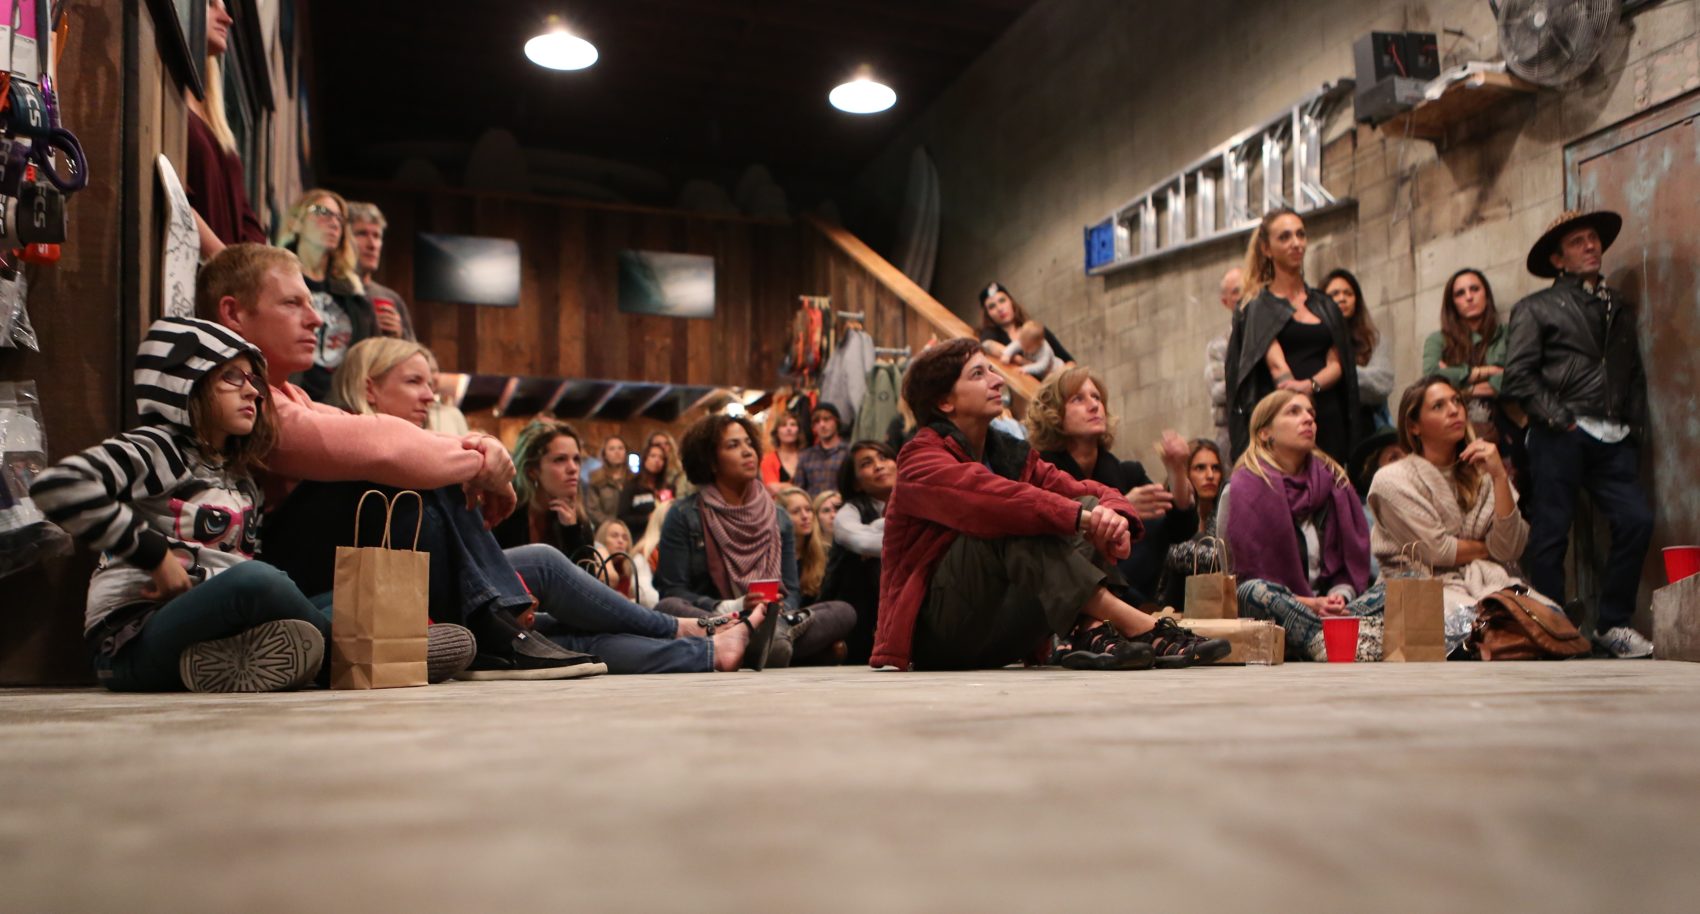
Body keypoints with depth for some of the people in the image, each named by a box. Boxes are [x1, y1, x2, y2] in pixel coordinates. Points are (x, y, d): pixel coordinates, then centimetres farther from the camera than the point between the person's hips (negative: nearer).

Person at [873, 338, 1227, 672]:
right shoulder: (921, 461, -9)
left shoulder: (1012, 454, 11)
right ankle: (1140, 628, -30)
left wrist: (1116, 516, -24)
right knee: (1015, 522, -29)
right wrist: (1079, 517, -35)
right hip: (934, 630, -7)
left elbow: (1092, 493, -1)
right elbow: (988, 496, -30)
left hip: (999, 638, 7)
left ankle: (1090, 632, -30)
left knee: (1091, 507, -6)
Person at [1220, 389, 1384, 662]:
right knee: (1256, 592, -35)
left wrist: (1338, 597, -10)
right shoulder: (1241, 489, 0)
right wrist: (1307, 604, -16)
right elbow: (1247, 575, -4)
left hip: (1326, 609, 5)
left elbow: (1352, 561, 12)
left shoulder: (1334, 482, 13)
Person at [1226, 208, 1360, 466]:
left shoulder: (1324, 305, 18)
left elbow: (1336, 364, 7)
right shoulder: (1258, 306, 4)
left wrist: (1310, 385, -16)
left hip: (1328, 418, 4)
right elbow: (1276, 365, -11)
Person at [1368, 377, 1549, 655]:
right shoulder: (1392, 480, -1)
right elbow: (1438, 551, -10)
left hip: (1487, 580, 5)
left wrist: (1499, 476, -7)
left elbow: (1510, 549, -1)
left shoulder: (1481, 471, 13)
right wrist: (1490, 548, 6)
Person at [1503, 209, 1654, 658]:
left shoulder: (1620, 308, 22)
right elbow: (1519, 376, -5)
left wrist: (1634, 422, 8)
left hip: (1613, 439, 5)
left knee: (1636, 520, -7)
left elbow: (1635, 373, 20)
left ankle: (1612, 623, 8)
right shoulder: (1536, 309, 4)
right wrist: (1559, 418, -10)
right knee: (1550, 533, -3)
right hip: (1560, 436, -5)